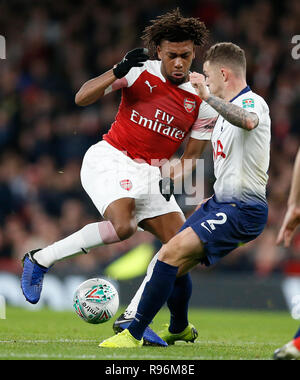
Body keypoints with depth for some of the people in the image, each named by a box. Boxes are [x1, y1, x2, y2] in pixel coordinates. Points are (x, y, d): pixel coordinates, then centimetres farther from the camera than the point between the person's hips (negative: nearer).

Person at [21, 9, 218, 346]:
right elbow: (82, 98, -12)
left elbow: (191, 154, 10)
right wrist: (118, 71, -26)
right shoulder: (140, 71, -8)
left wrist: (172, 178, -10)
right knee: (122, 226, -30)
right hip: (110, 159, -5)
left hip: (151, 173, 5)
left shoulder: (203, 102, 0)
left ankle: (132, 319, 1)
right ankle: (40, 259, -13)